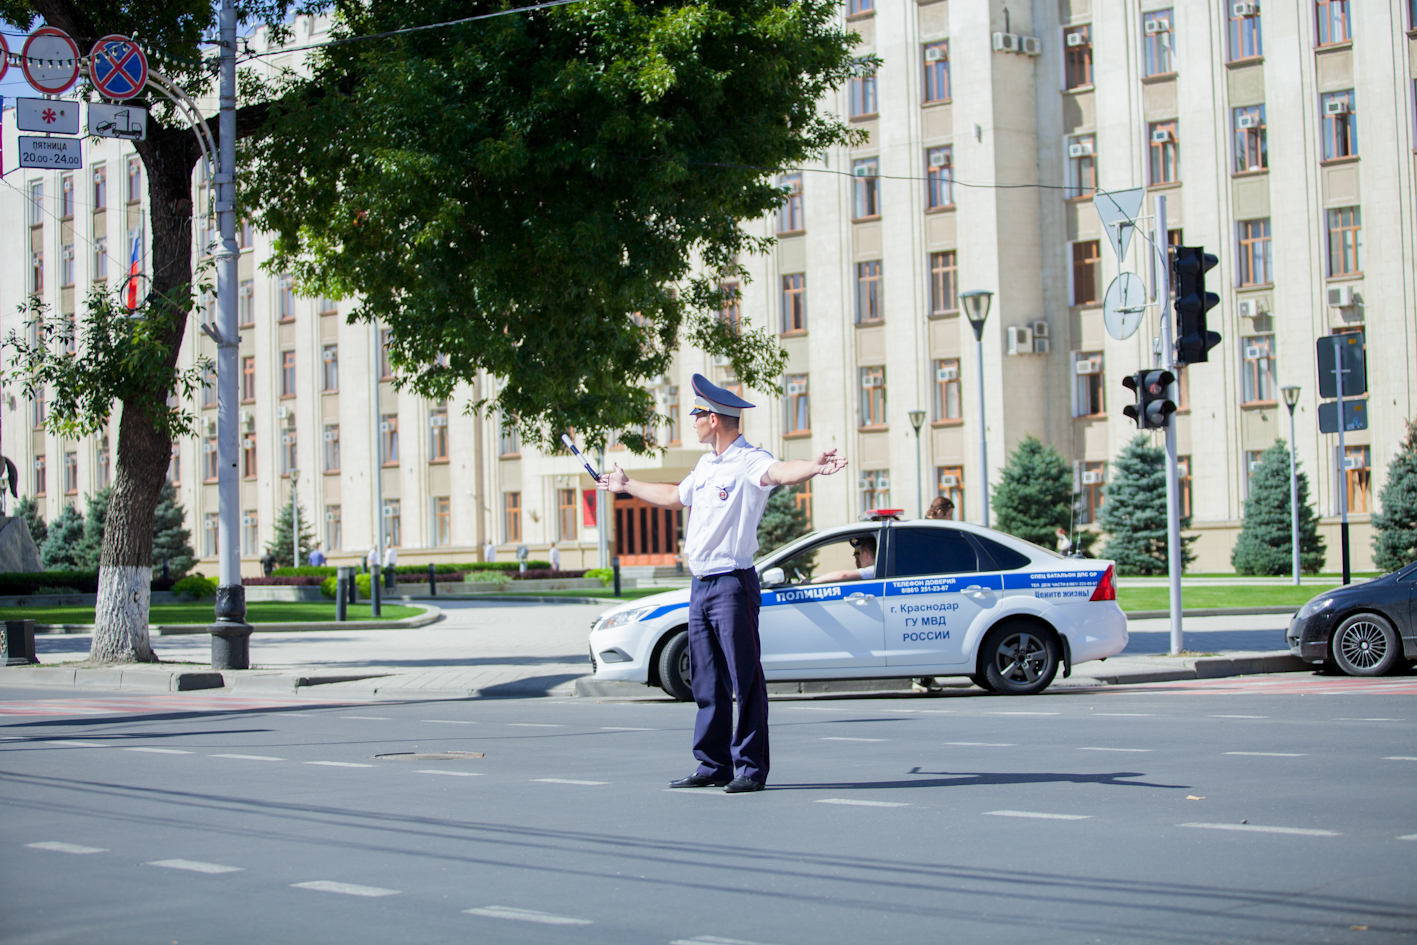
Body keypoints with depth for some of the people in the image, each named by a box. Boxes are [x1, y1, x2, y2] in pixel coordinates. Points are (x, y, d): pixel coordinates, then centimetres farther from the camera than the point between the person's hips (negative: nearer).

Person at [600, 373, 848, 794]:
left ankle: (751, 768, -2)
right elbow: (674, 496, 35)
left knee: (745, 680, -5)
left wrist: (814, 467, -54)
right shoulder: (706, 465, 17)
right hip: (700, 585, 9)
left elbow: (781, 472, -32)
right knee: (707, 681, 12)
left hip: (733, 585, -9)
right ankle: (714, 765, 19)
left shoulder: (748, 461, -11)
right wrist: (627, 485, 48)